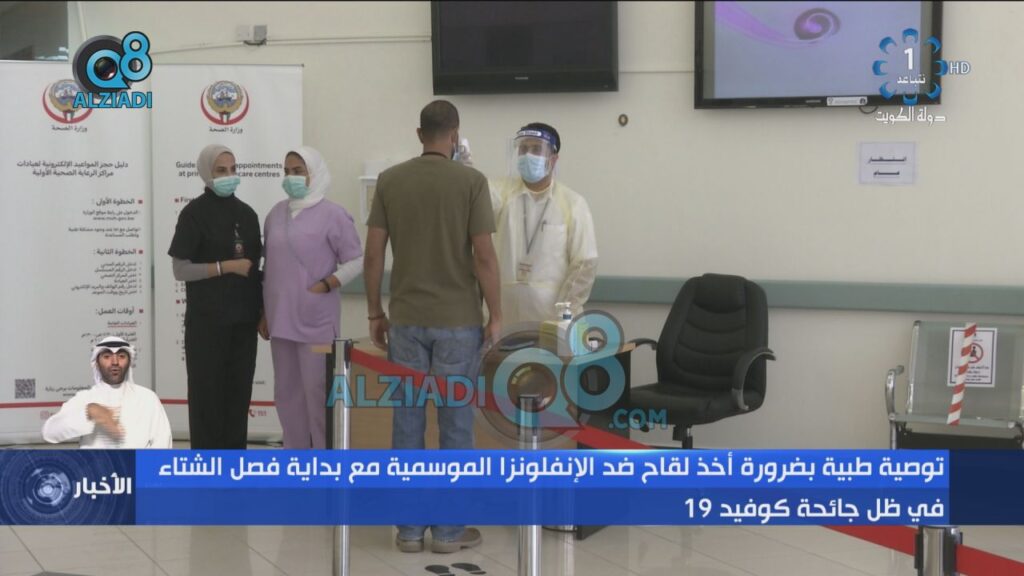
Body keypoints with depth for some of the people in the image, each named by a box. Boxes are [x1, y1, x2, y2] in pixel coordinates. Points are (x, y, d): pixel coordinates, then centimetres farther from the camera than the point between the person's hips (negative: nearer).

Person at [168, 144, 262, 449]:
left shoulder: (246, 213, 10)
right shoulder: (195, 213, -6)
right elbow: (181, 270, -11)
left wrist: (263, 311, 9)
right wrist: (226, 266, -16)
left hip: (243, 319, 5)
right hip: (207, 320, -5)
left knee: (239, 391, 9)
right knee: (207, 393, 0)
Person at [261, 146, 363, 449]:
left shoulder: (332, 214, -7)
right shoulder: (276, 213, 11)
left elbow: (356, 261, -6)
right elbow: (269, 266, 16)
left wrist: (325, 285, -16)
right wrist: (264, 312, 15)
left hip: (316, 320, -6)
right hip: (281, 318, 6)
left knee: (317, 391, -4)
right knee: (287, 391, 12)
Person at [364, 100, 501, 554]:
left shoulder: (389, 180, 1)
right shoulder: (471, 181, -8)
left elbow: (373, 254, 0)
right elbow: (484, 255, -11)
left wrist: (375, 313, 10)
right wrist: (495, 316, -3)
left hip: (406, 319, 3)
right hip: (458, 320, -3)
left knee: (408, 422, 8)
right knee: (455, 424, 5)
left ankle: (410, 526, 12)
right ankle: (448, 528, 9)